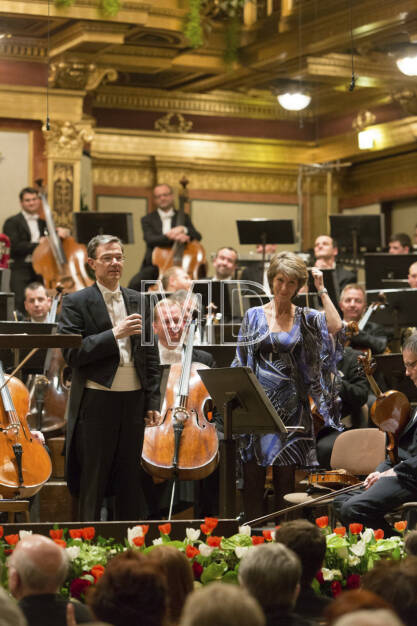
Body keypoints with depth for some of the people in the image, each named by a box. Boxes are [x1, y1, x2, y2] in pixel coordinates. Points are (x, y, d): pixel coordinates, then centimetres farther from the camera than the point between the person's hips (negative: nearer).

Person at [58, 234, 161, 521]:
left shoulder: (138, 301, 13)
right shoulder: (76, 302, -1)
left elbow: (151, 354, 14)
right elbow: (72, 354, -12)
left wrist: (152, 401, 8)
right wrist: (114, 334, -19)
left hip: (134, 401, 4)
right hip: (97, 401, -4)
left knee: (131, 478, 9)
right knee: (93, 481, 1)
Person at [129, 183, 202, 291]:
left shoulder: (184, 217, 17)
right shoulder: (147, 220, 10)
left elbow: (197, 236, 5)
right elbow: (150, 240, -9)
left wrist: (183, 229, -16)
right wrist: (172, 237, -26)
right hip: (154, 265, -1)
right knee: (135, 284, -30)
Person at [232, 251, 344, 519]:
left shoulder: (306, 318, 4)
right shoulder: (254, 316, 7)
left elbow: (335, 326, -16)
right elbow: (241, 361, 8)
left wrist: (321, 289, -10)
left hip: (290, 405, 0)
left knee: (285, 472, 3)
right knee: (253, 470, -1)